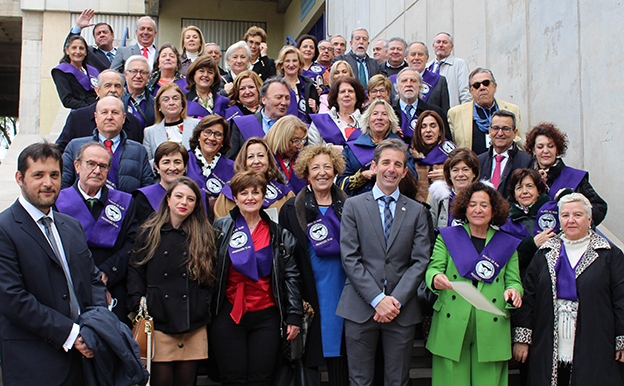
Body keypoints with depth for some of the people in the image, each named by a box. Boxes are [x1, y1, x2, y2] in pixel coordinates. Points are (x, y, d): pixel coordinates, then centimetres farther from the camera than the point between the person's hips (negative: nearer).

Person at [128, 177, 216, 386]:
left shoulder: (205, 235, 10)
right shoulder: (149, 233, 6)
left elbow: (211, 278, 14)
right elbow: (135, 271, 5)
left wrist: (205, 304, 1)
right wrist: (138, 308, -6)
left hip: (194, 326, 1)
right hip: (158, 322, -1)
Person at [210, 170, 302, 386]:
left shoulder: (279, 234, 7)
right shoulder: (221, 229, 5)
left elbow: (291, 276, 8)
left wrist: (294, 316, 2)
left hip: (266, 316, 1)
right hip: (229, 314, -1)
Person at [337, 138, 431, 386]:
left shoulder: (417, 211, 9)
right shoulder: (353, 206, 4)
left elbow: (420, 261, 1)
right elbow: (350, 259, -4)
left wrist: (396, 301, -11)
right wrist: (378, 299, -13)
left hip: (402, 310, 1)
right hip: (360, 308, -1)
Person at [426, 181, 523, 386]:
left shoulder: (507, 244, 15)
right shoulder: (447, 237, 11)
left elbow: (513, 281, 12)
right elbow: (433, 268, 3)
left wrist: (513, 292, -12)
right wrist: (436, 278, -21)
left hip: (491, 330, 1)